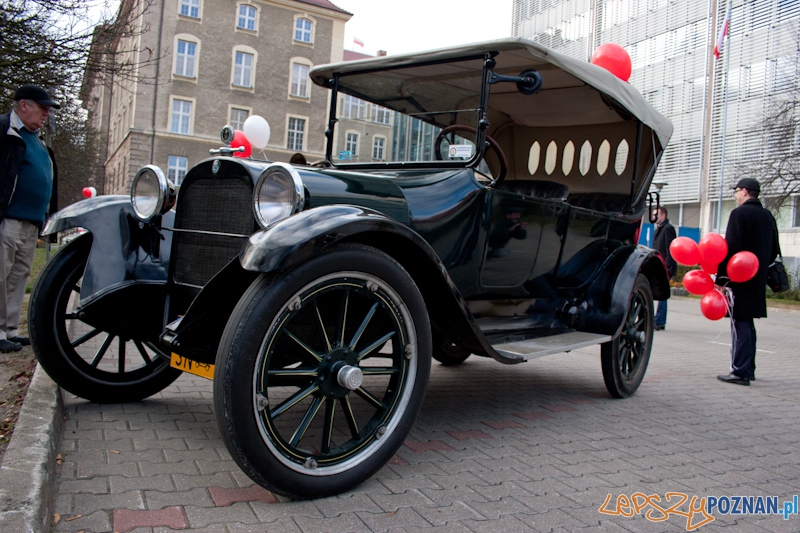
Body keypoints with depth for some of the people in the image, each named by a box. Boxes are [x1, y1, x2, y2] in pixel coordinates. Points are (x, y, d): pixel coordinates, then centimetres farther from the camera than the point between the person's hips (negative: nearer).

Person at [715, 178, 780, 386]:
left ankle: (740, 372, -6)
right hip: (758, 280, 8)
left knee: (740, 324, -6)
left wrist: (721, 277, -15)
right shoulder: (768, 216, 13)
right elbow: (774, 250, 16)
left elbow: (731, 247, -17)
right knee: (747, 324, 16)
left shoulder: (739, 213, -11)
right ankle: (748, 369, 22)